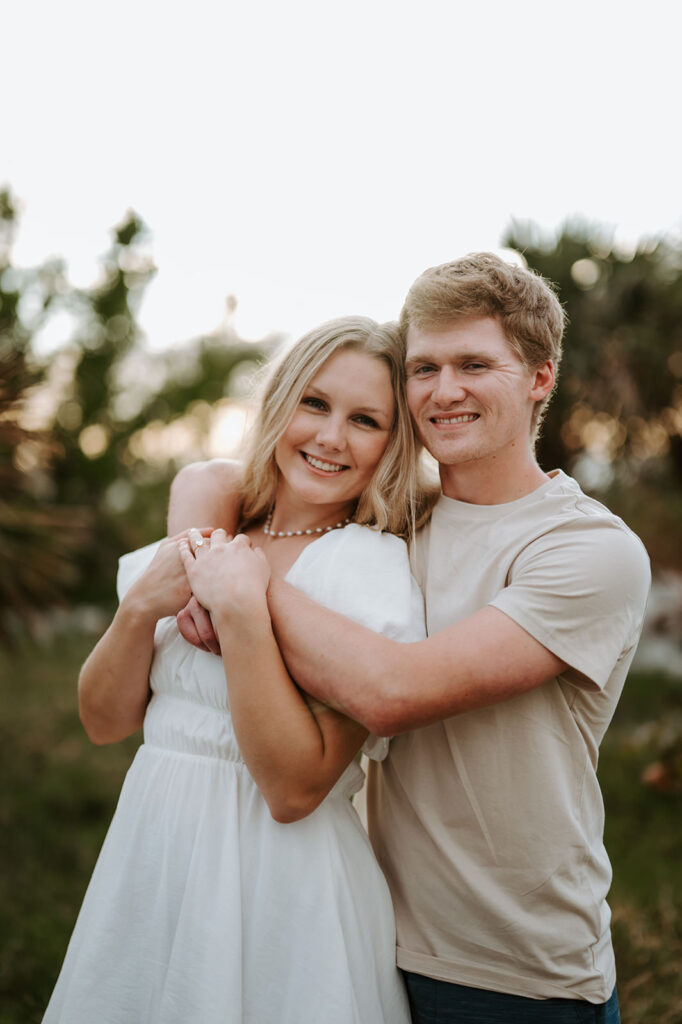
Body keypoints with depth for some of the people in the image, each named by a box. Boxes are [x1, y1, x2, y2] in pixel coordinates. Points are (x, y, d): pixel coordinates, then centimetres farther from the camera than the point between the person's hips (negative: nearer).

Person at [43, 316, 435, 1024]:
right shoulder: (202, 538, 2)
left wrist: (241, 610, -24)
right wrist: (141, 607, -13)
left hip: (281, 891, -5)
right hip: (148, 866, 5)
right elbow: (103, 722, 4)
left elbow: (295, 789, -20)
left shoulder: (373, 570, -14)